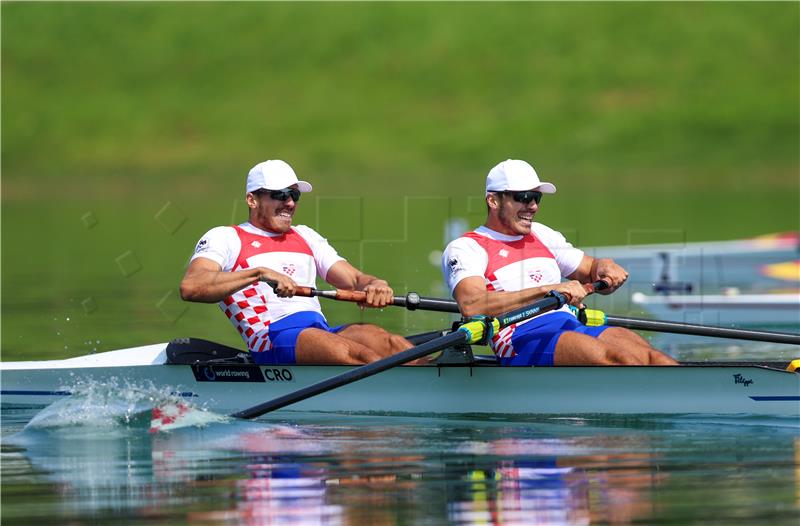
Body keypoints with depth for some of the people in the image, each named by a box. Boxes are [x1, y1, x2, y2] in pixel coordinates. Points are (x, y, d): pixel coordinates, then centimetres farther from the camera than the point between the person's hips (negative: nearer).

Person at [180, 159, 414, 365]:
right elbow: (190, 288, -6)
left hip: (324, 331, 6)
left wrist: (374, 286, -3)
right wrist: (260, 273, -18)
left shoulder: (305, 236, 32)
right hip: (273, 341, -6)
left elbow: (354, 280, 24)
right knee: (358, 354, -35)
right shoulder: (224, 237, 13)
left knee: (391, 344, -27)